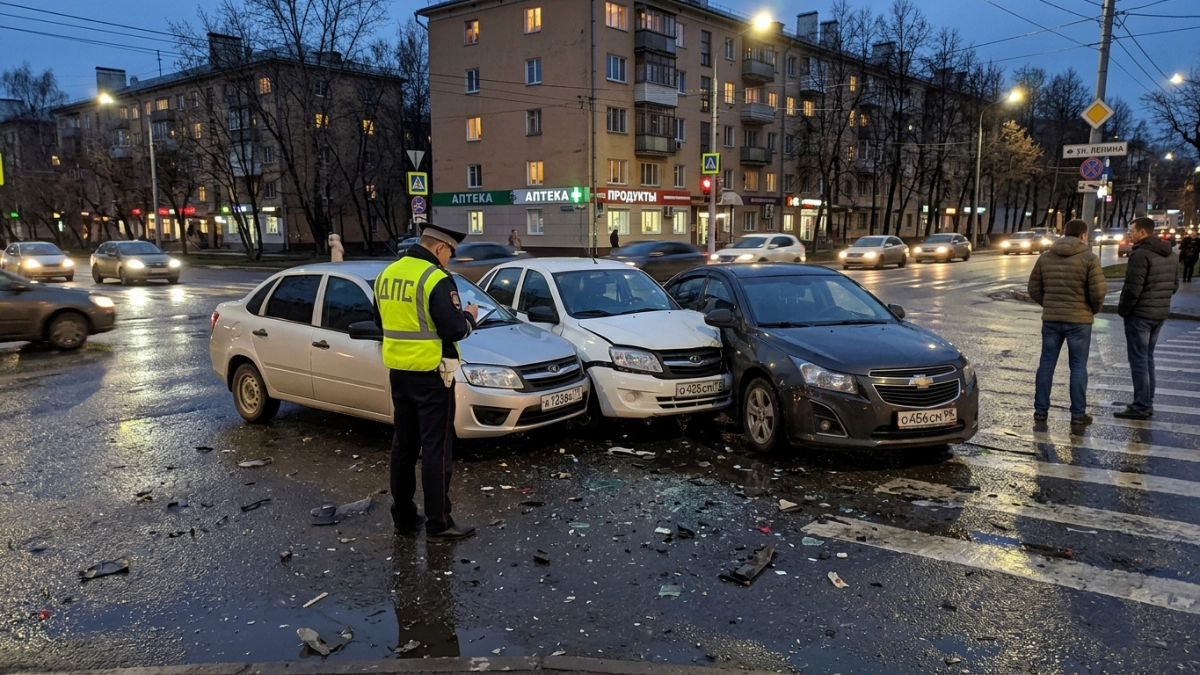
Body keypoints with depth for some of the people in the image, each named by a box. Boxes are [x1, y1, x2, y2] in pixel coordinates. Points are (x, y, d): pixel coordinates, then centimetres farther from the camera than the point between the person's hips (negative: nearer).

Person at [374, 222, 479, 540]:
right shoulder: (436, 279, -17)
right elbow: (453, 329, -20)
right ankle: (438, 522, 5)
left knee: (403, 443, 14)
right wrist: (469, 317, -1)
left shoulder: (387, 274, 8)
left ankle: (403, 516, 22)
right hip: (430, 374, -8)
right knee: (436, 448, -1)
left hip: (398, 371, 8)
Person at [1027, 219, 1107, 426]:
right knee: (1078, 367, 4)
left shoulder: (1045, 257, 5)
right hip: (1079, 320, -3)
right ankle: (1078, 413, 8)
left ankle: (1041, 410, 12)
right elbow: (1098, 291, -12)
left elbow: (1034, 288, 6)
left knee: (1046, 364, 8)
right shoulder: (1089, 258, -7)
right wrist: (1095, 309, 6)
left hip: (1051, 319, 3)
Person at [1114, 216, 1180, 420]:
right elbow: (1174, 285, 15)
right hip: (1161, 313, 9)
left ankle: (1141, 407, -1)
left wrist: (1122, 309, -9)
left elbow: (1133, 288, -22)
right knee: (1147, 358, 17)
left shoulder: (1141, 254, -18)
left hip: (1139, 314, -9)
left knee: (1138, 359, -3)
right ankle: (1147, 403, 22)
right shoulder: (1170, 254, 11)